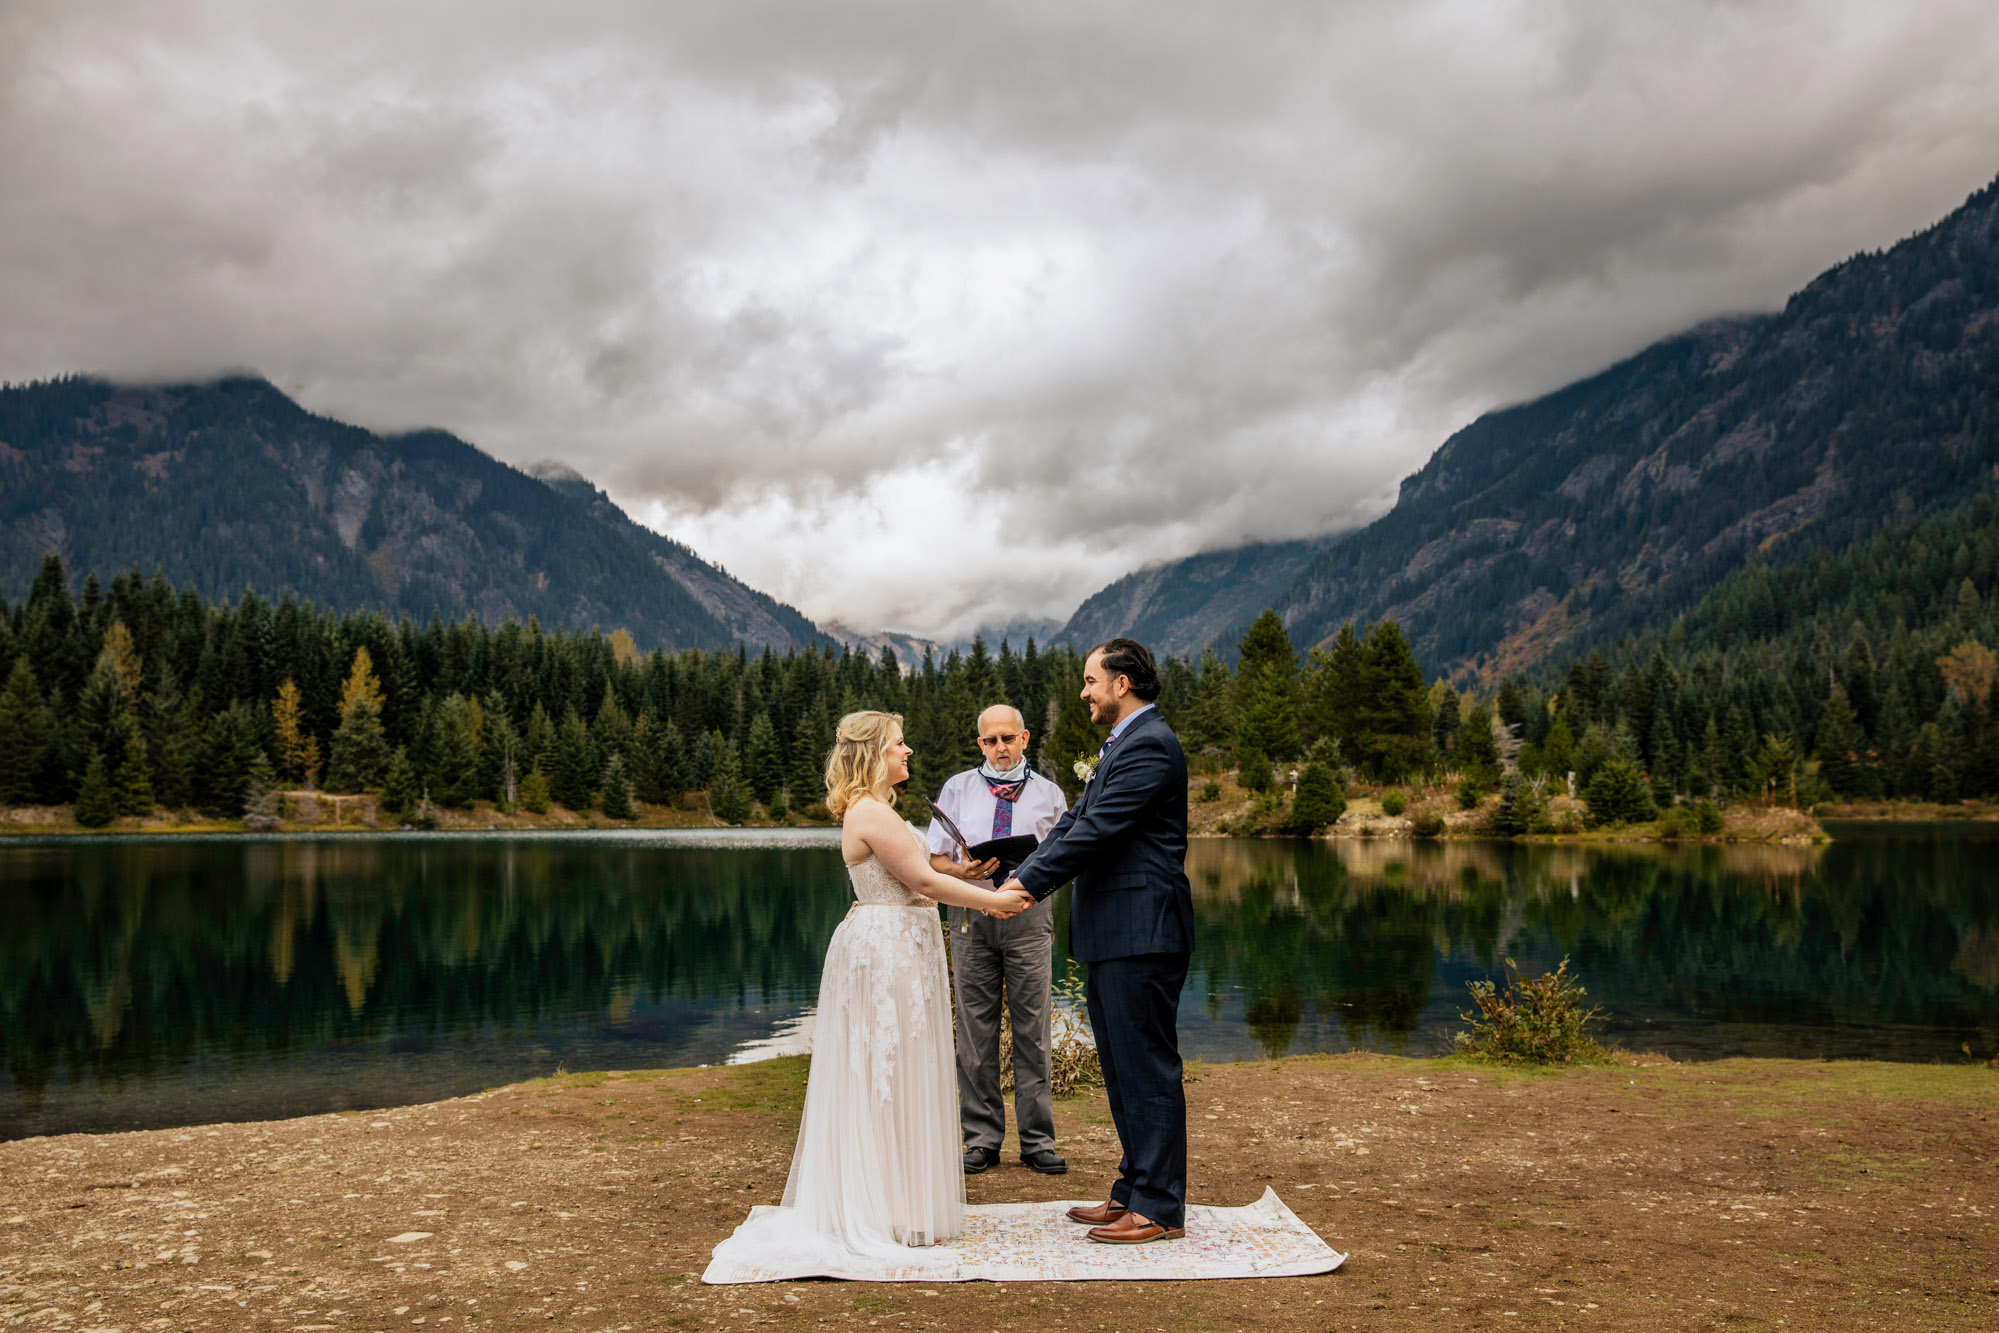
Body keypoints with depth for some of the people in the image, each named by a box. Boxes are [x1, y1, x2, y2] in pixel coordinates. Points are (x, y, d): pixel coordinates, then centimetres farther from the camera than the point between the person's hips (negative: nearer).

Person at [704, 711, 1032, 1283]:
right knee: (889, 1075, -3)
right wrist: (992, 900, -9)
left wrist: (983, 893, 13)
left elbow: (908, 884, 17)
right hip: (887, 951, -10)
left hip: (889, 950, 10)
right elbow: (921, 880, -17)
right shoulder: (871, 812, -17)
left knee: (877, 1078, 14)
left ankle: (866, 1206, 23)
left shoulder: (871, 811, 16)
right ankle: (891, 1213, 5)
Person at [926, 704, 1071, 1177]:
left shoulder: (1048, 794, 11)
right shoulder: (957, 790, 11)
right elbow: (935, 859, 8)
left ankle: (1037, 1139, 8)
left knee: (1032, 1027, 0)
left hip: (1029, 914, 0)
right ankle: (982, 1138, 11)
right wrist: (963, 871, -12)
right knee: (975, 1029, 3)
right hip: (971, 915, 1)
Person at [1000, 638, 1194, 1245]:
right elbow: (1074, 823, 16)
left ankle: (1160, 1208, 4)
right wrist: (1018, 879, 4)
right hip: (1113, 935, 11)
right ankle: (1134, 1190, 25)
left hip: (1141, 934, -11)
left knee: (1148, 1068, -4)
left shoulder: (1149, 745, -14)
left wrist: (1029, 884, -16)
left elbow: (1096, 831, -20)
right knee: (1120, 1065, 15)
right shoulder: (1121, 745, 20)